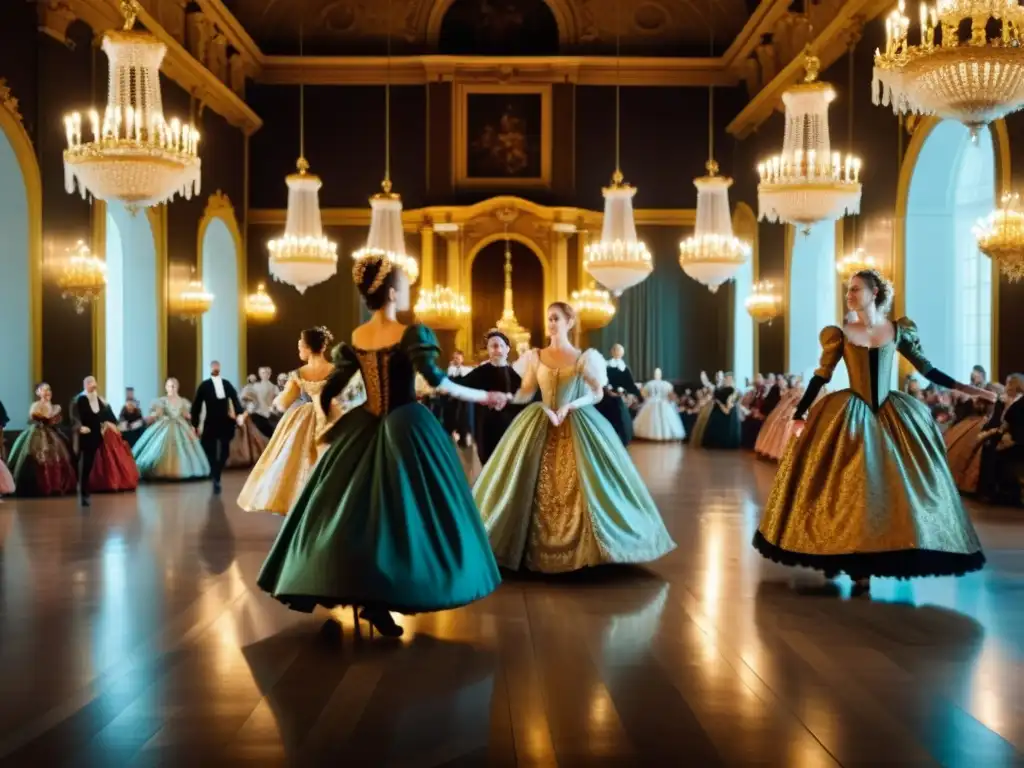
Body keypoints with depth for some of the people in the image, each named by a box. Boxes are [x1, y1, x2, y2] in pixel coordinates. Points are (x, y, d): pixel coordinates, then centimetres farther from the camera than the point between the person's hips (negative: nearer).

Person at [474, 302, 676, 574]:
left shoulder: (585, 357, 0)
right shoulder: (535, 356, 6)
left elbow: (598, 394, -1)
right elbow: (526, 392, 3)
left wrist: (569, 406, -15)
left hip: (578, 426, -2)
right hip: (542, 426, 2)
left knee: (579, 487, -5)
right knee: (539, 489, -1)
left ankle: (583, 547, 5)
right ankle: (538, 548, 6)